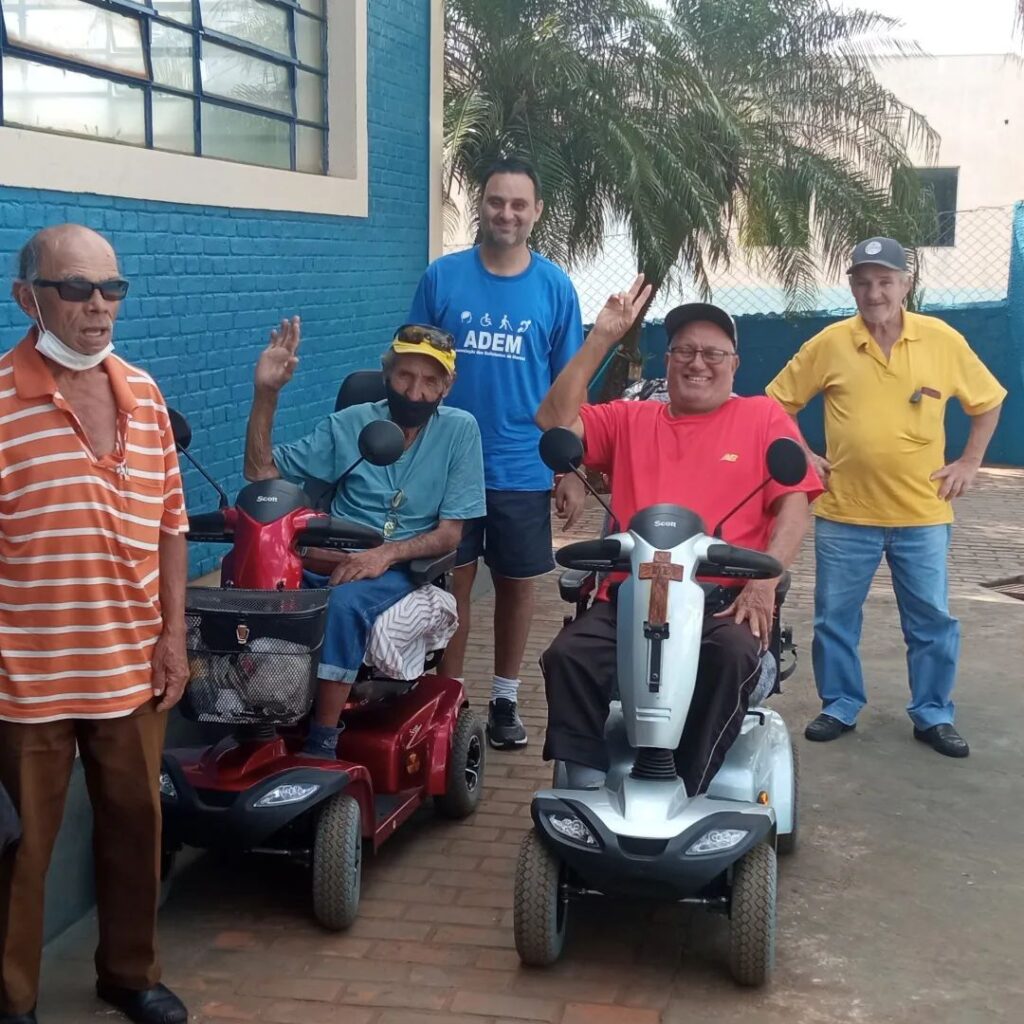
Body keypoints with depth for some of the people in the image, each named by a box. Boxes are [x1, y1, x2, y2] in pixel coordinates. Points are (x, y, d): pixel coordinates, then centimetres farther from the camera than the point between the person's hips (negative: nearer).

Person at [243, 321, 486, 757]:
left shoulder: (459, 430, 0)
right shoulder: (349, 424, 7)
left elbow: (450, 533, -3)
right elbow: (262, 471, 6)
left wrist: (385, 554, -20)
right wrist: (265, 393, -6)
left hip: (401, 566, -2)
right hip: (330, 557, 2)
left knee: (343, 602, -36)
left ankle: (323, 740, -25)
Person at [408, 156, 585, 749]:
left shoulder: (554, 286, -1)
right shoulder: (443, 276, -2)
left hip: (524, 471, 0)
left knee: (517, 584, 11)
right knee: (453, 584, 8)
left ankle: (505, 699, 26)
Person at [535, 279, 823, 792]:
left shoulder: (764, 417, 14)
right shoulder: (629, 419, 21)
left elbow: (793, 505, 4)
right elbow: (554, 421, 8)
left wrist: (765, 582, -12)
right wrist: (601, 338, 4)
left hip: (725, 598, -2)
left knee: (732, 658, -34)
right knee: (568, 654, -26)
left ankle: (688, 796, -25)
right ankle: (586, 787, -19)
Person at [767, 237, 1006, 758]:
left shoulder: (942, 340, -2)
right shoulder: (829, 344, -3)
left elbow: (987, 401, 11)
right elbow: (778, 402, 7)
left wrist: (970, 461, 4)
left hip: (922, 514, 0)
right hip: (845, 513, 0)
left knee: (932, 620, 6)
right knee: (835, 617, 8)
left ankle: (933, 715, 20)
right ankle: (840, 706, 24)